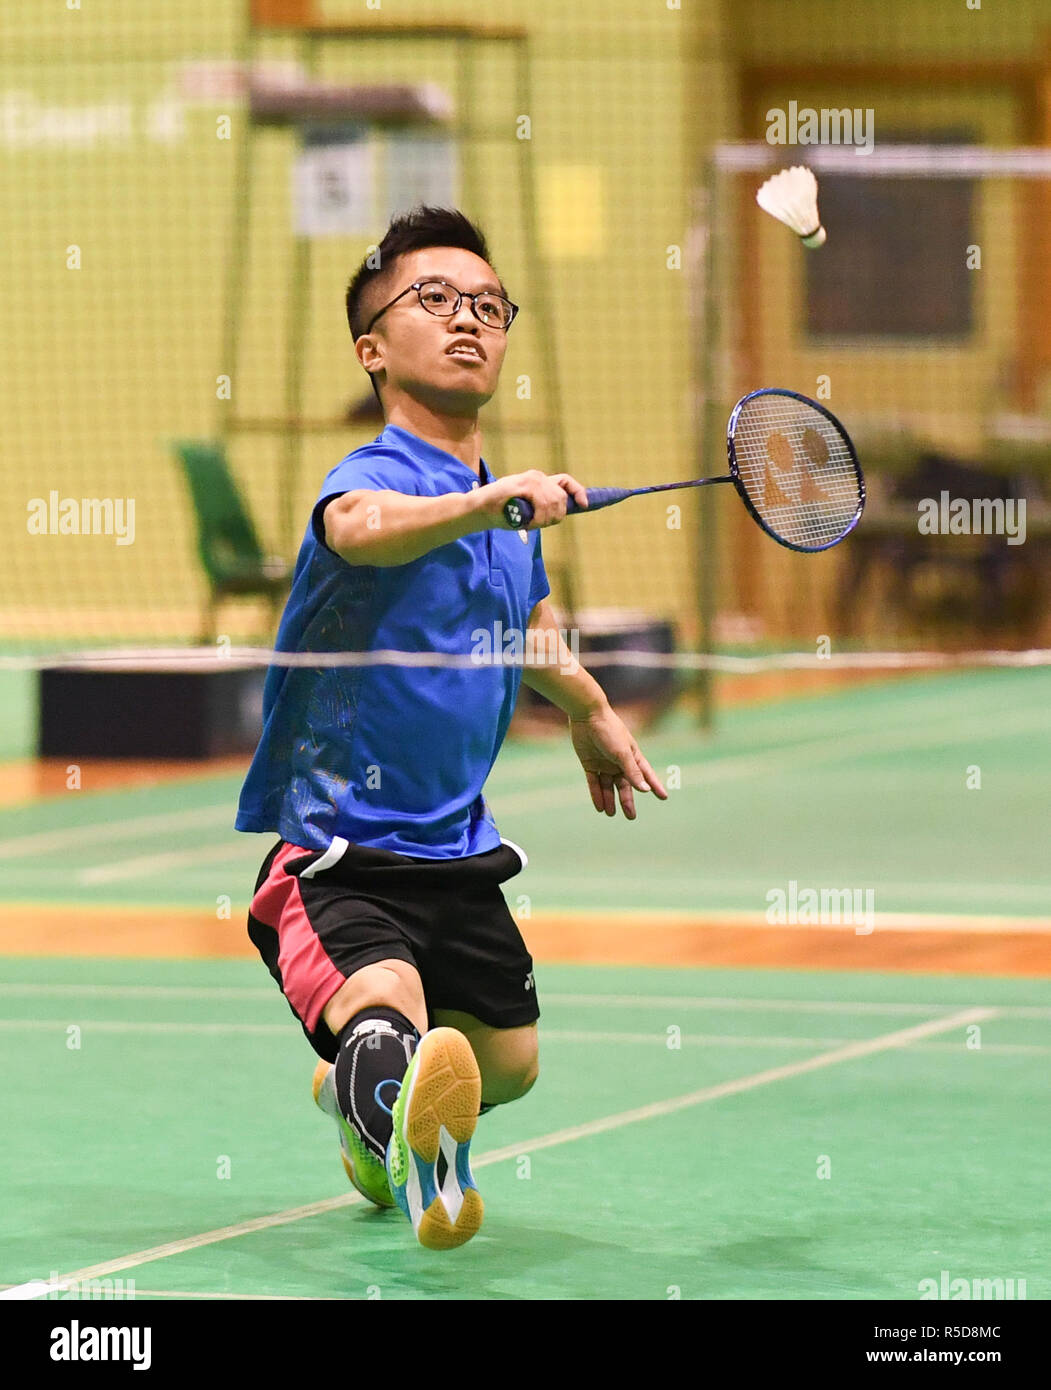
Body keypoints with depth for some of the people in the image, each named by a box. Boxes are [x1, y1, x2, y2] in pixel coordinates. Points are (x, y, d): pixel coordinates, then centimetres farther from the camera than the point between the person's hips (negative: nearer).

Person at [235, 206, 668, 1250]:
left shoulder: (515, 509, 7)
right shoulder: (376, 474, -16)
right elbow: (357, 530, -44)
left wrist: (592, 712, 48)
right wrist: (487, 499, -61)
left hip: (457, 850, 8)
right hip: (336, 853, -8)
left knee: (507, 1063, 20)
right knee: (388, 1021, -36)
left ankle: (357, 1098, 48)